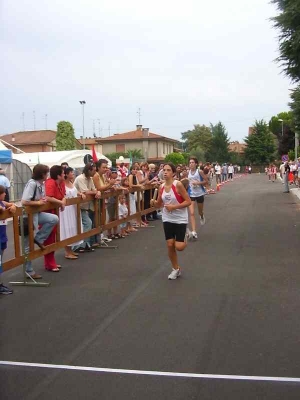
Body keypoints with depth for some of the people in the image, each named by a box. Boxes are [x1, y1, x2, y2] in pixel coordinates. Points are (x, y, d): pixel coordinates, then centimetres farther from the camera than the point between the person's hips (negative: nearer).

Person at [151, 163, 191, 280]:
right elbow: (159, 204, 9)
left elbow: (188, 201, -16)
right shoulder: (161, 187, 0)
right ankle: (176, 269, 24)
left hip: (180, 219, -5)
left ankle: (184, 239, 28)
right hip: (167, 219, 5)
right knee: (170, 245, 5)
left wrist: (174, 207, -24)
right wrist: (153, 203, -13)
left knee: (179, 247, -9)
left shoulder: (178, 184, -17)